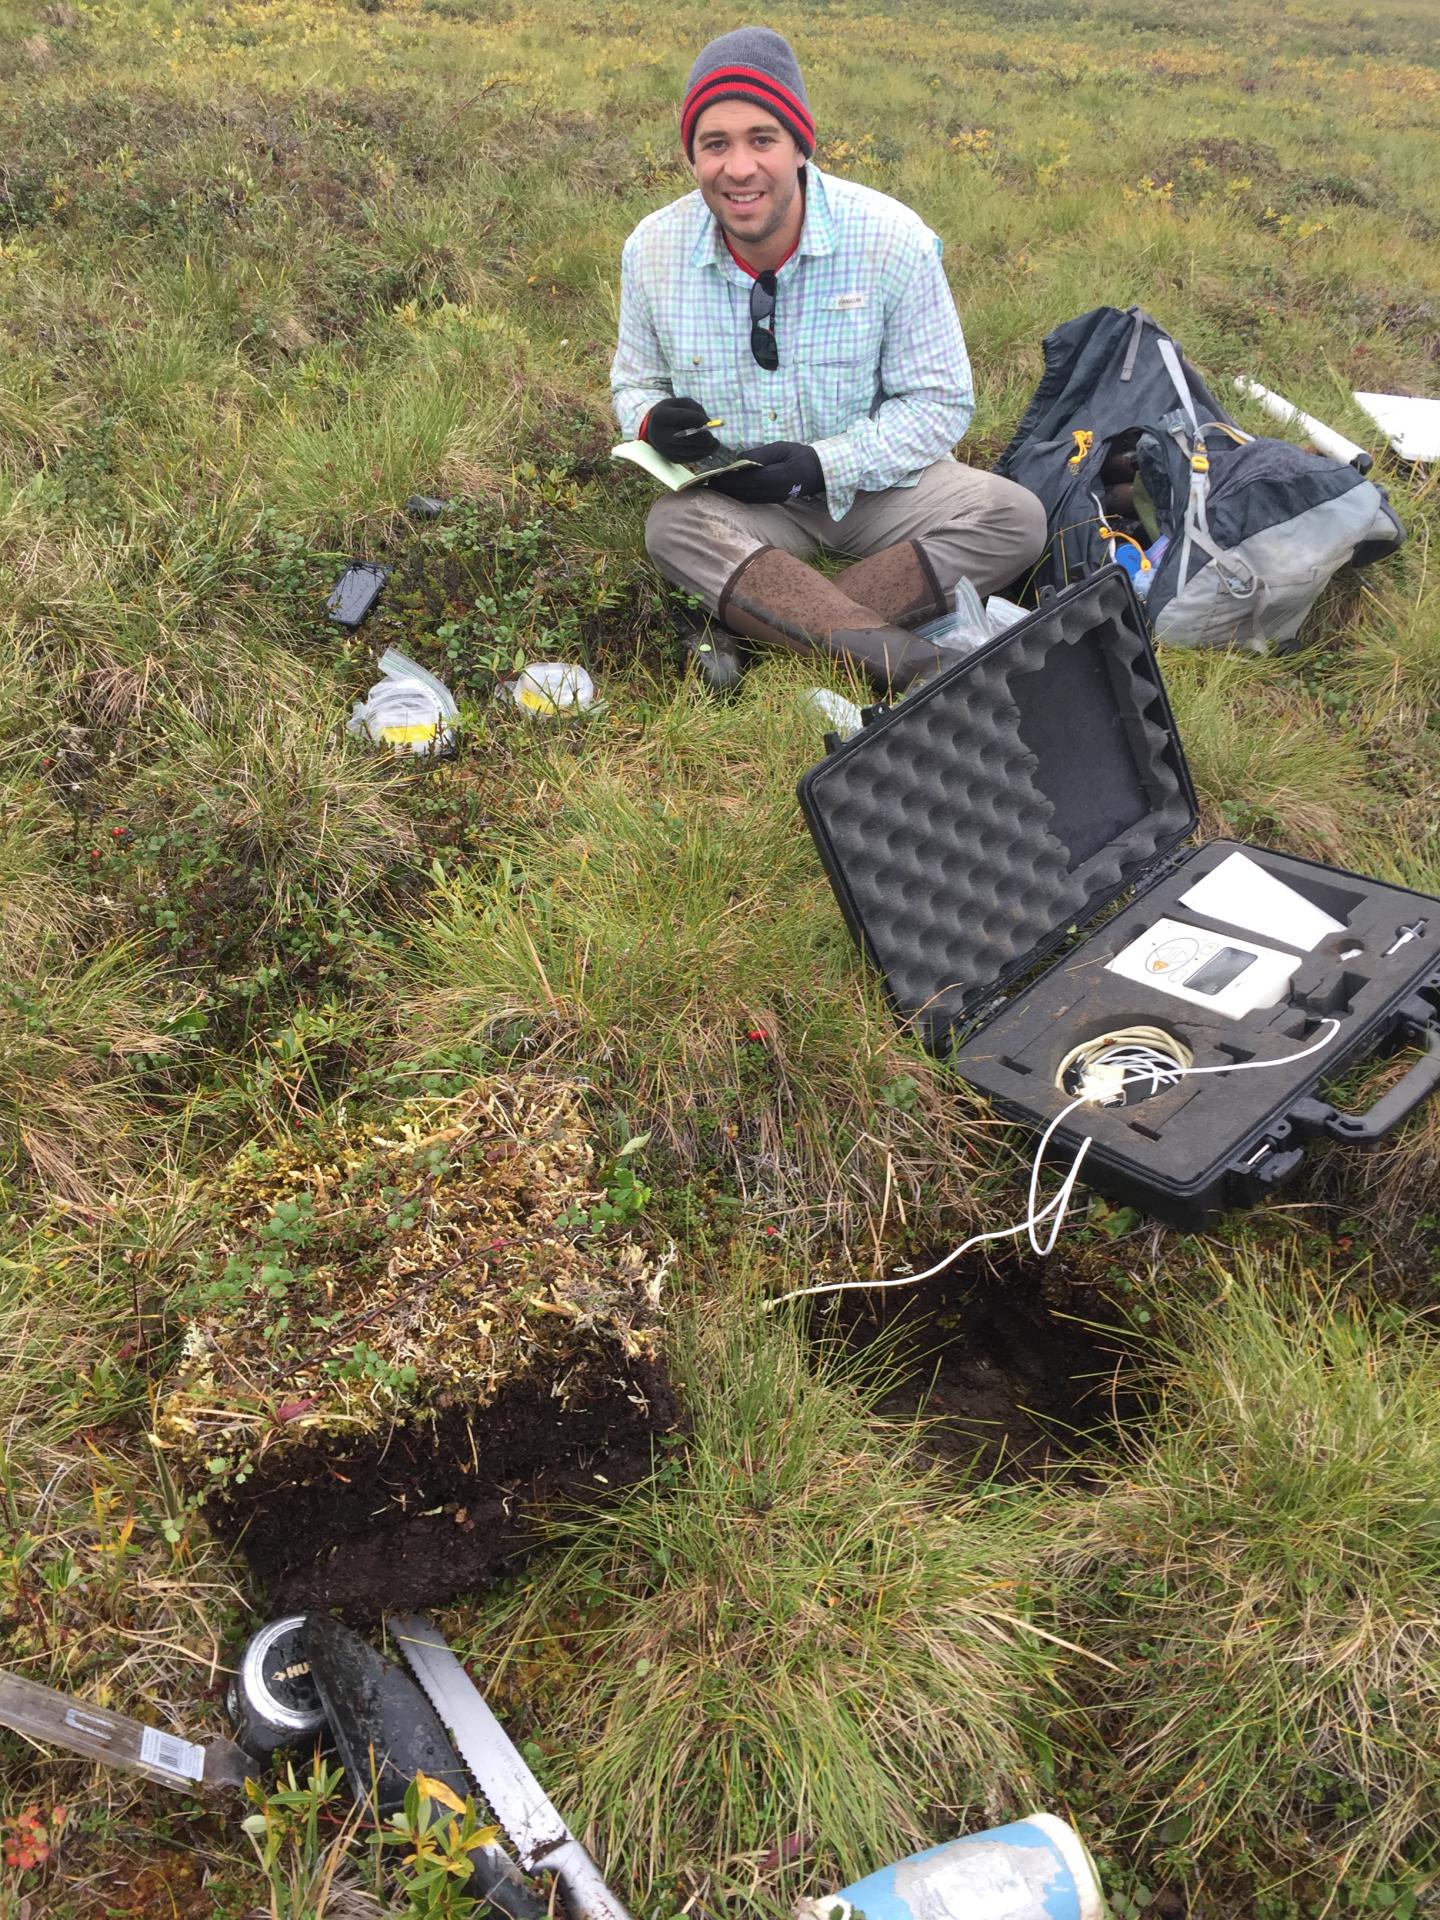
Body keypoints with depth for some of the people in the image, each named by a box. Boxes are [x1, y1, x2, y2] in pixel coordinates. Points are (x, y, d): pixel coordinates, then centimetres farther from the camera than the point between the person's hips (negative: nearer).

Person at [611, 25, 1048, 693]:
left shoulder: (893, 238, -15)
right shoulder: (652, 249, -8)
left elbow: (939, 400, -10)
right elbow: (634, 383, 7)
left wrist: (823, 465, -23)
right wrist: (653, 421, -19)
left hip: (871, 482, 0)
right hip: (732, 499, 1)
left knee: (1014, 517, -25)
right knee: (672, 525, -32)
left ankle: (751, 630, -32)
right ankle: (899, 657, -41)